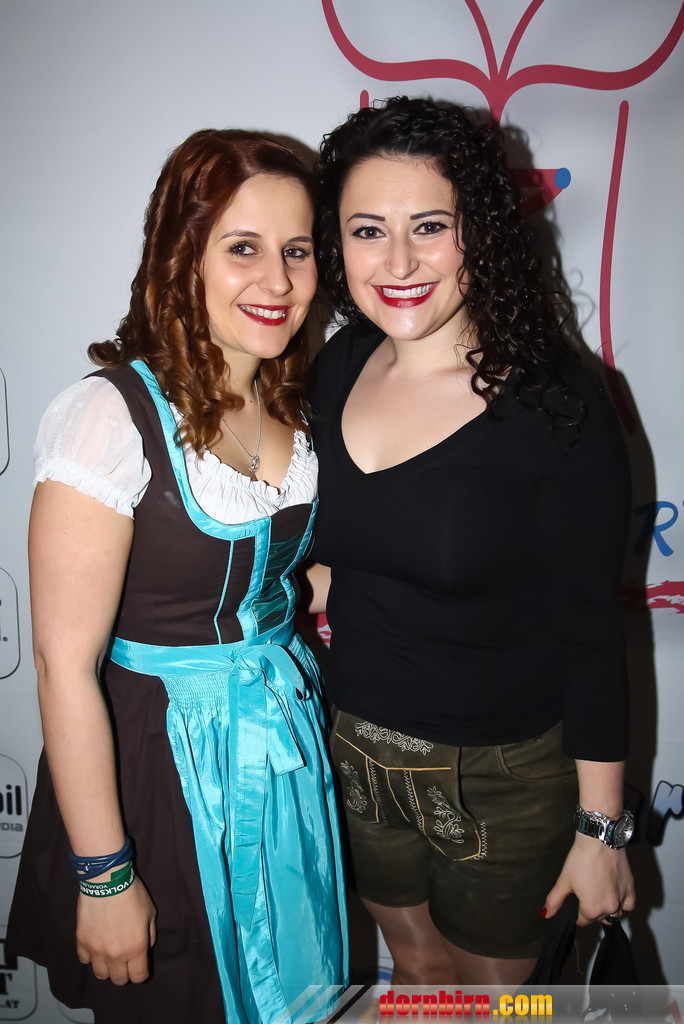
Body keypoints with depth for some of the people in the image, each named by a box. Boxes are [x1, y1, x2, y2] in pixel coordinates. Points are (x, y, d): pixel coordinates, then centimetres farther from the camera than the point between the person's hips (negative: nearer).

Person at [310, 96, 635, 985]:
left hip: (502, 775, -4)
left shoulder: (557, 402, -20)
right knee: (416, 961, 29)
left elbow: (591, 627, -15)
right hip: (355, 749, 5)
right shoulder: (337, 370, -4)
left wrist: (601, 829, -10)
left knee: (490, 987, 23)